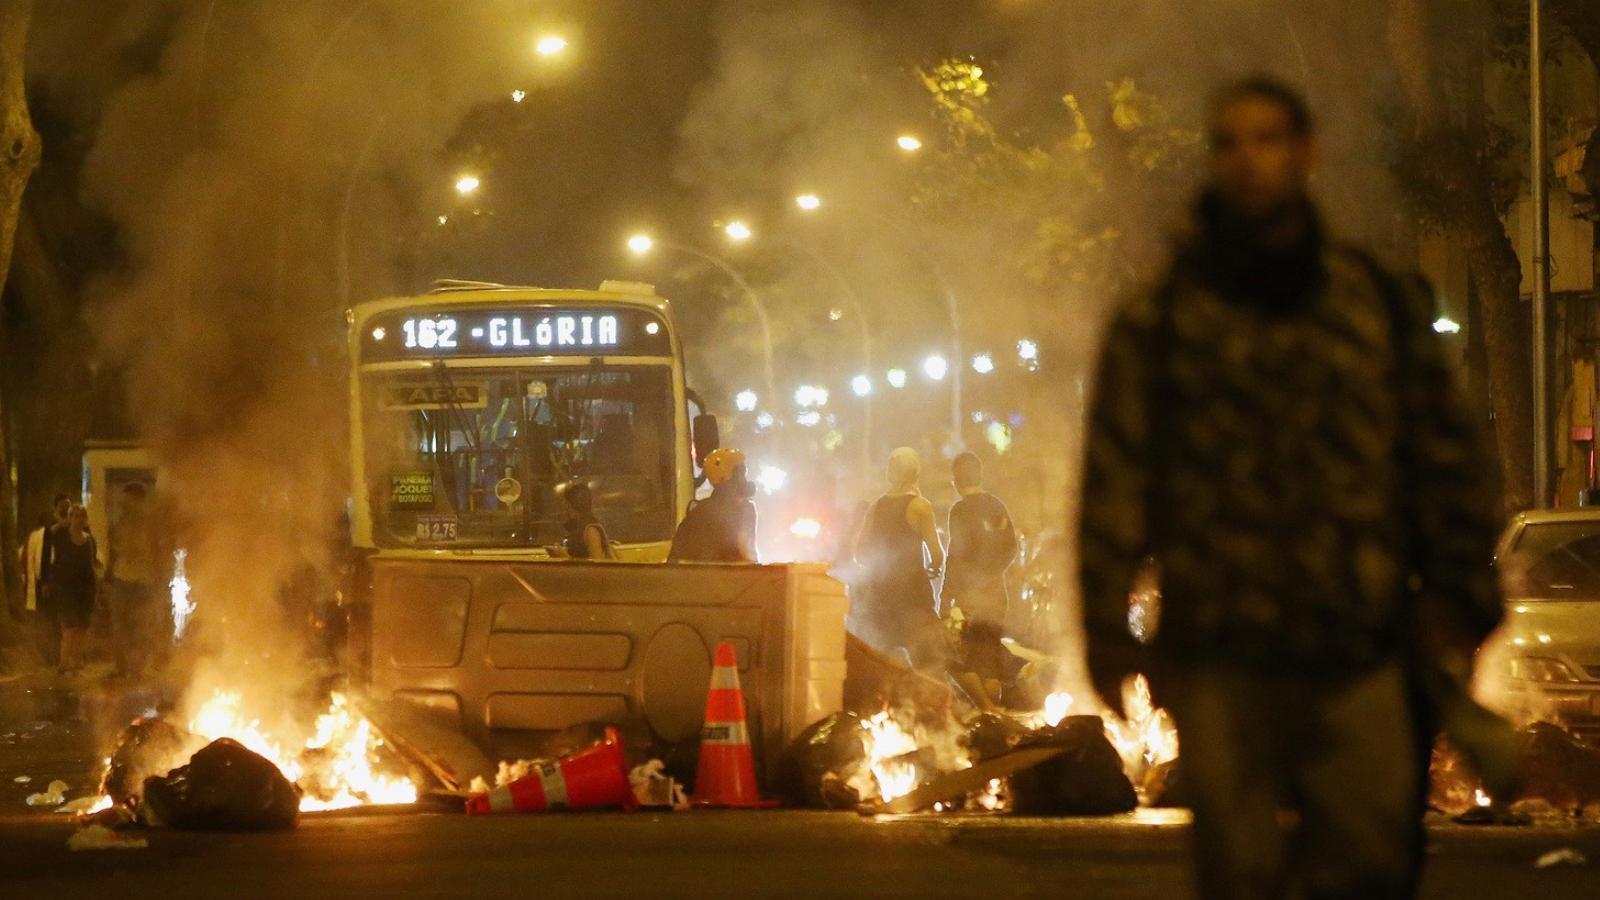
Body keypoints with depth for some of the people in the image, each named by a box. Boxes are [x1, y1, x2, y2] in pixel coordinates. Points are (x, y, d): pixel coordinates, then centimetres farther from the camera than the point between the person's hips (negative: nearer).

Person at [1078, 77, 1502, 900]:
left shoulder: (1381, 307, 11)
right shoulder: (1160, 322, 5)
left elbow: (1447, 462, 13)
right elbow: (1114, 475, 1)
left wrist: (1461, 610, 10)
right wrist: (1107, 626, -5)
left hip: (1360, 656, 1)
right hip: (1220, 662, -1)